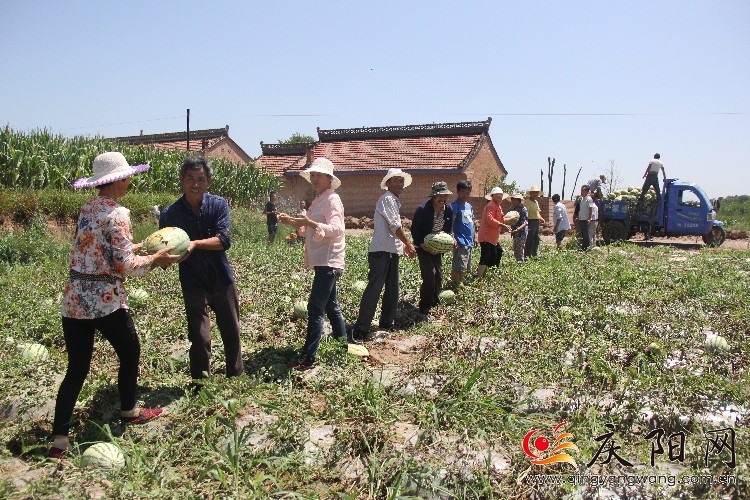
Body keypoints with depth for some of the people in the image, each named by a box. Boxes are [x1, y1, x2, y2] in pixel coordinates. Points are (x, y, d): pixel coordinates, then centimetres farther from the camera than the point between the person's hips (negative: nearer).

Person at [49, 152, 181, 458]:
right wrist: (156, 259, -4)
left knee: (76, 369, 11)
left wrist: (142, 246, 18)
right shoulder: (117, 213, -14)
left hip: (73, 300, 7)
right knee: (130, 354, 17)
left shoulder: (87, 209, 10)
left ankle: (59, 439, 11)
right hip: (105, 300, -7)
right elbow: (125, 266, -18)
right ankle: (129, 412, 34)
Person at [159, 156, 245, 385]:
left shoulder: (218, 205, -6)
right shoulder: (170, 214, -6)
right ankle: (200, 386, 16)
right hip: (194, 283, -1)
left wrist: (195, 243, -32)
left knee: (232, 332, 14)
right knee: (200, 338, -5)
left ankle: (237, 377, 35)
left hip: (222, 279, 2)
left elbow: (224, 240, -18)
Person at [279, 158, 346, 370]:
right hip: (323, 262, 10)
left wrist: (311, 223, -38)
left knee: (315, 308, -10)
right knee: (331, 306, 17)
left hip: (328, 262, -10)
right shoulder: (319, 200, 17)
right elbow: (310, 228, 24)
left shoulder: (332, 199, -12)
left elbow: (336, 229, -26)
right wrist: (292, 221, 11)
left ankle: (307, 358, -8)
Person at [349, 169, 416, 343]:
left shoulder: (395, 201, 21)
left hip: (392, 252, 10)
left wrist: (404, 245, 20)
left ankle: (387, 323, 27)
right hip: (382, 251, -10)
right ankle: (360, 330, -11)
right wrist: (408, 244, -8)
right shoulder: (387, 199, -10)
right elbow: (395, 226, -15)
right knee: (374, 289, -12)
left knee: (392, 289, 16)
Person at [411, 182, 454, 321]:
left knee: (438, 274, 12)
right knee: (429, 275, -16)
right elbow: (415, 229, -14)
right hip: (424, 246, -6)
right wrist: (421, 244, -26)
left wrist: (452, 239, -11)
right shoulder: (423, 209, -21)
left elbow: (449, 228, 9)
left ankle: (435, 305, 30)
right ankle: (424, 311, -10)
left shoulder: (448, 210, -5)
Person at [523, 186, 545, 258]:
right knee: (529, 241, -8)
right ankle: (527, 255, -4)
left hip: (536, 222, 10)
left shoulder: (536, 202, 17)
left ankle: (534, 255, 26)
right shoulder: (527, 201, -13)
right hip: (531, 222, -10)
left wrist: (541, 218, 13)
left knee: (536, 240, 16)